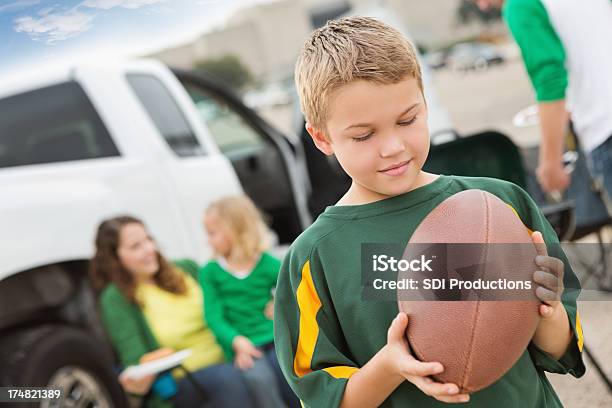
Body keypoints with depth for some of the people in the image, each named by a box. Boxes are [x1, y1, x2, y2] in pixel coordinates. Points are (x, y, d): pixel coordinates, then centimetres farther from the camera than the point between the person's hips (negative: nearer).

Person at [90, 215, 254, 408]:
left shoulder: (185, 269, 12)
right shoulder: (116, 298, 0)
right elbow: (134, 358, -6)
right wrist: (141, 378, -29)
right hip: (179, 382, -5)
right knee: (229, 377, -34)